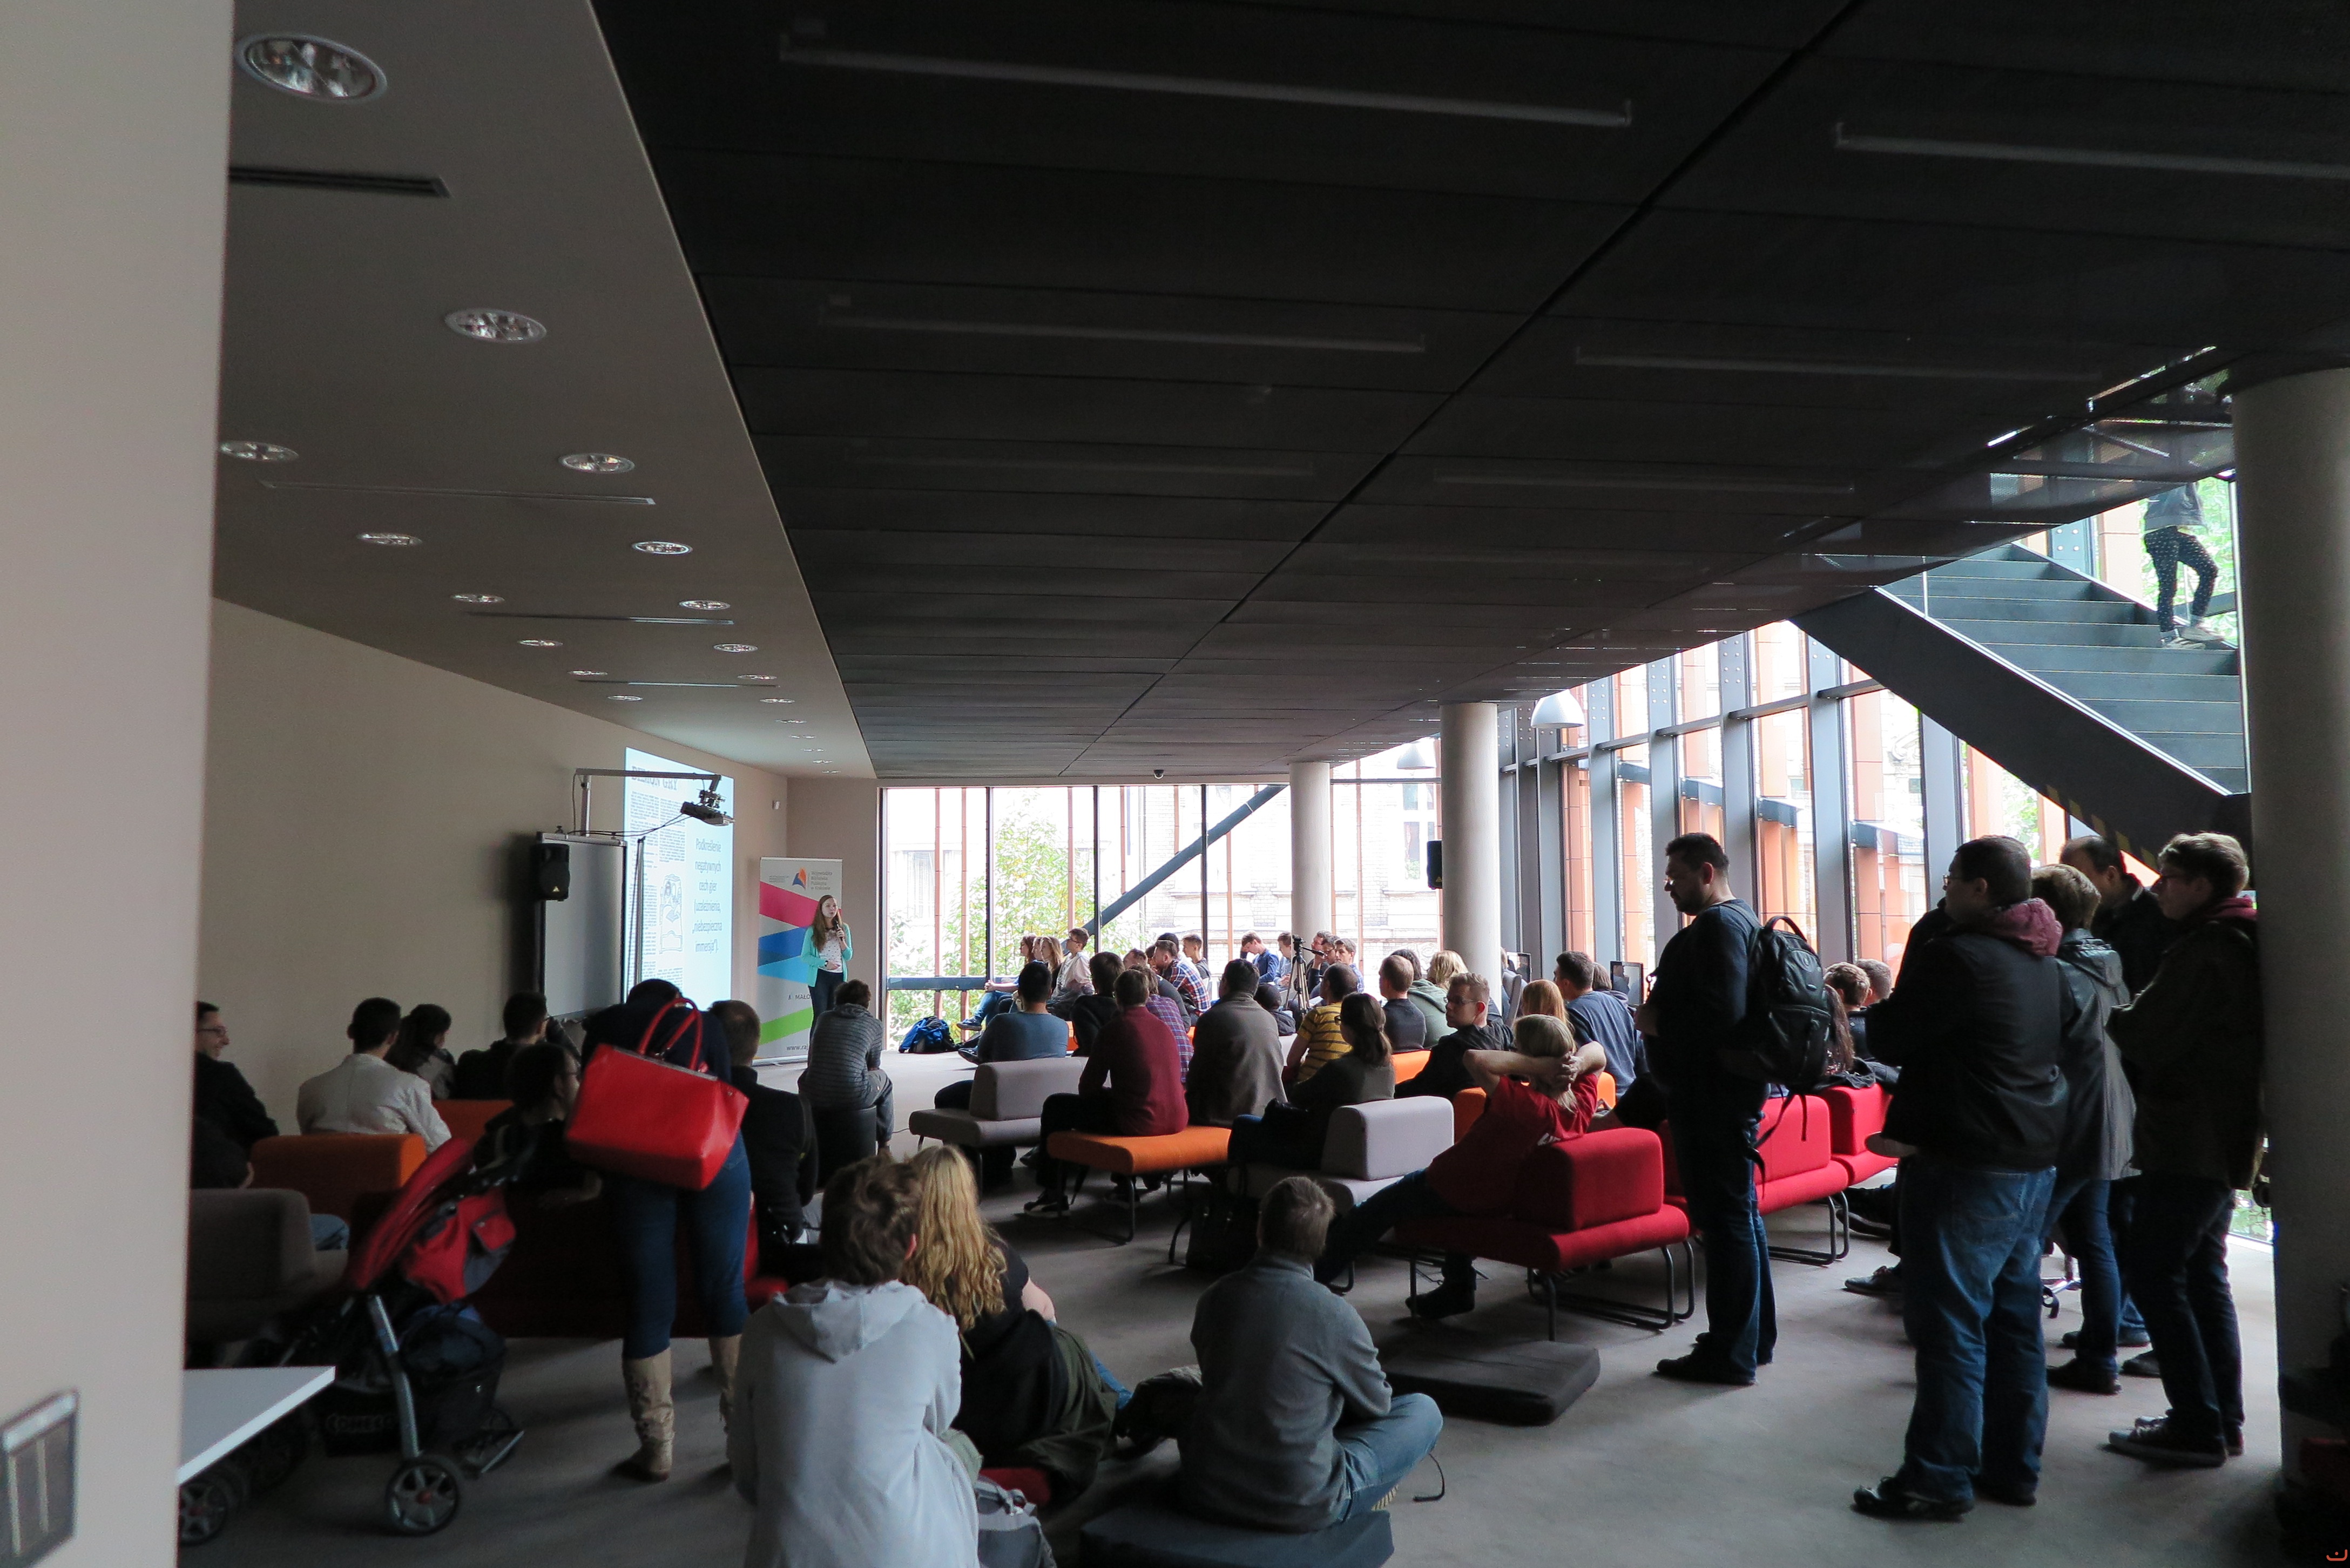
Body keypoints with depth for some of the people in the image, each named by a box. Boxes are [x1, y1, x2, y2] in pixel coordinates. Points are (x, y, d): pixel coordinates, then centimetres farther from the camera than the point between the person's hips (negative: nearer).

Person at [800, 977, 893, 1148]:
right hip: (853, 1098, -3)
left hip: (813, 1096, 3)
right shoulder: (874, 1024, 6)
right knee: (882, 1078, 29)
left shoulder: (823, 1018, 13)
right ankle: (885, 1144, 38)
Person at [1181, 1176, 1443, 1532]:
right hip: (1300, 1509, -5)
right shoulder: (1334, 1316, -18)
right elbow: (1377, 1404, 1)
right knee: (1423, 1411, 10)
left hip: (1207, 1494, 6)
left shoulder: (1214, 1298, -3)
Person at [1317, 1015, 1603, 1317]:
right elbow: (1597, 1053, 3)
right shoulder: (1581, 1103, -15)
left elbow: (1475, 1060, -47)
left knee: (1370, 1215, 14)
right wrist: (1577, 1064, -18)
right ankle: (1459, 1288, 40)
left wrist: (1539, 1064, -38)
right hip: (1504, 1201, 7)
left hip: (1447, 1193, -7)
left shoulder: (1526, 1104, -35)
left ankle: (1313, 1280, 30)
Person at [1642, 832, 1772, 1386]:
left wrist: (1658, 1022, -15)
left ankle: (1731, 1355, 4)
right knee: (1740, 1214, 17)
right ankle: (1754, 1339, 29)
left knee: (1726, 1220, -4)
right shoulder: (1741, 919, 17)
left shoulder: (1716, 925, -17)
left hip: (1711, 1096, -11)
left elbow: (1723, 1015, -28)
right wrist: (1662, 1016, 13)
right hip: (1729, 1091, 11)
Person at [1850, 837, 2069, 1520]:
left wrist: (1879, 1010, 9)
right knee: (2014, 1316, 14)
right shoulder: (2047, 965, 10)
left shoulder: (1954, 957, -18)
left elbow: (1891, 1040, -13)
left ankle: (1939, 1479, 3)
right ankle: (2013, 1466, 23)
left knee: (1949, 1322, -3)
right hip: (2035, 1162, 9)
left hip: (1964, 1166, -9)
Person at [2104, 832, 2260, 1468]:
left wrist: (2110, 1010, -1)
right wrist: (2131, 1016, 8)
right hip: (2227, 1136, 10)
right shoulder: (2245, 943, 14)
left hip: (2188, 1142, -10)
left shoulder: (2204, 949, -17)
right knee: (2202, 1272, 16)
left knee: (2150, 1271, -5)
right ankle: (2223, 1420, 21)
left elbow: (2148, 1041, -18)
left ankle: (2196, 1425, -2)